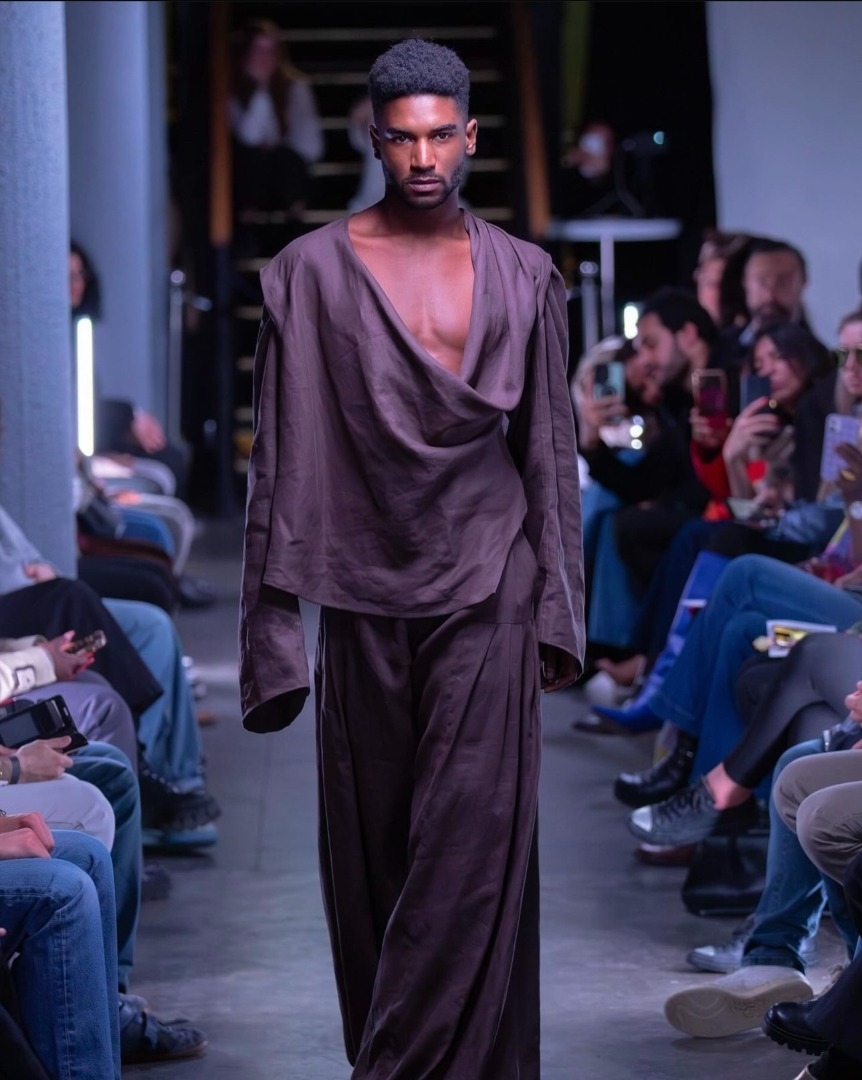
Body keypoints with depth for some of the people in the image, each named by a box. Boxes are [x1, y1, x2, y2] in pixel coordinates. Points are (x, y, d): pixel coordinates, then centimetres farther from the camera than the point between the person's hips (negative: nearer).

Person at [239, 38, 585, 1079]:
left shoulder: (523, 276, 5)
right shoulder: (311, 272, -1)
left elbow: (550, 449, 9)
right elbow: (282, 458, -1)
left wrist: (558, 609, 5)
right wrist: (272, 627, -3)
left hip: (485, 591, 0)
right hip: (364, 593, 0)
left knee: (469, 847, -8)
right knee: (370, 845, 7)